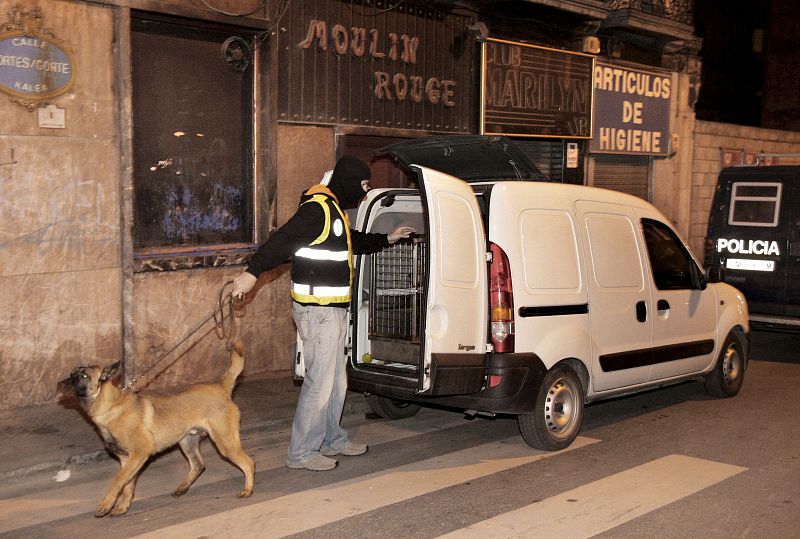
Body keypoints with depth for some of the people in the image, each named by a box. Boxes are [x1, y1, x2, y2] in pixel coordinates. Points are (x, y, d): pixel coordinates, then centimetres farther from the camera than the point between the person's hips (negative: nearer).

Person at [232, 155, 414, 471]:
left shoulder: (335, 210, 18)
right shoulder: (317, 208, -15)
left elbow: (353, 243, 36)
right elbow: (283, 240, -27)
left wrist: (387, 239, 42)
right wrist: (253, 272, -36)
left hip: (334, 309, 11)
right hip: (317, 310, -11)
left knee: (337, 379, 19)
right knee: (320, 381, -7)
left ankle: (332, 439, 32)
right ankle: (301, 453, 2)